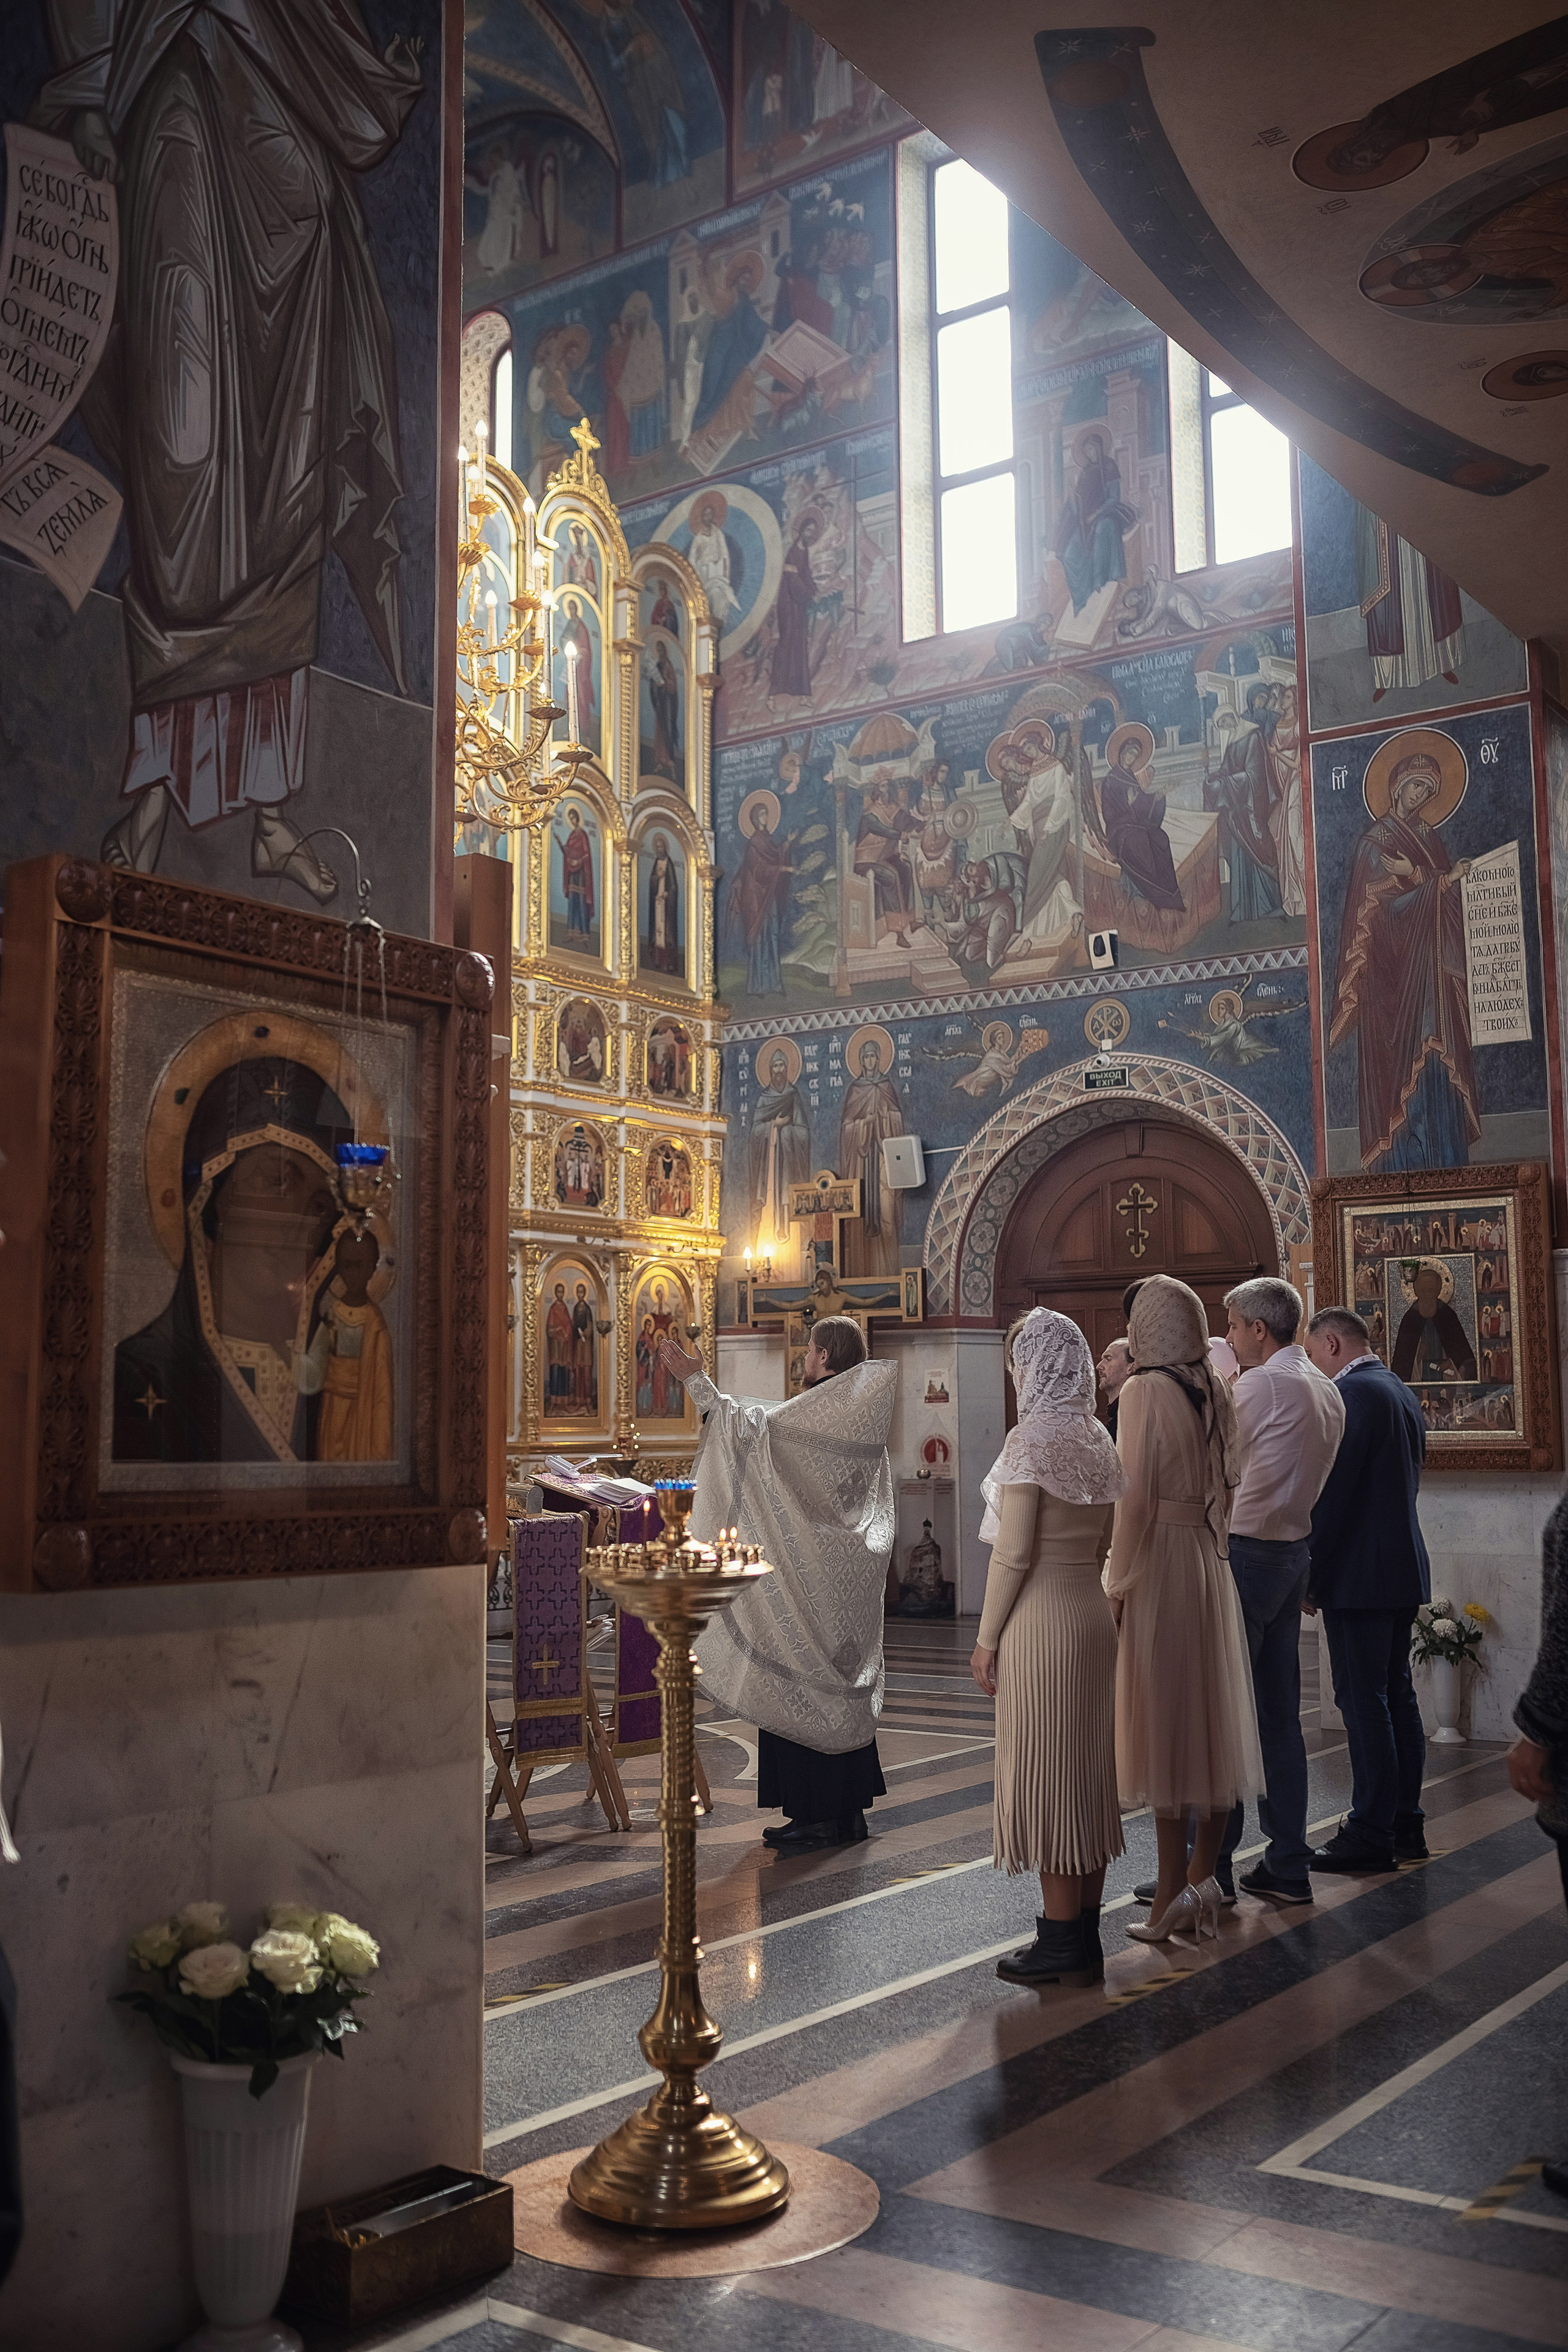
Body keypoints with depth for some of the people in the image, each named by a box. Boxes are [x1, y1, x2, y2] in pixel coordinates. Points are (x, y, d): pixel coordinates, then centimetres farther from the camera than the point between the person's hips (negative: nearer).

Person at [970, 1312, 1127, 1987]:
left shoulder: (1032, 1438, -14)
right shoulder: (1098, 1440, 9)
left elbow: (1014, 1553, -15)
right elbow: (1103, 1543, 13)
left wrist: (986, 1638, -9)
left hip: (1040, 1620, -8)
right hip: (1094, 1612, 8)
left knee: (1044, 1772, 1)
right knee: (1087, 1769, 13)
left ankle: (1063, 1944, 8)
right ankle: (1086, 1935, 22)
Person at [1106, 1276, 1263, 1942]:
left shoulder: (1145, 1390, -12)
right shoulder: (1216, 1392, 8)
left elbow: (1135, 1495, -15)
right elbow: (1230, 1481, 11)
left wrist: (1118, 1581, -8)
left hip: (1160, 1561, -7)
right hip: (1212, 1560, 7)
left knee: (1164, 1720, -2)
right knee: (1212, 1718, 12)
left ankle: (1171, 1899, 2)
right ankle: (1203, 1879, 20)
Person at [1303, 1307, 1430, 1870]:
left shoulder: (1351, 1393, -14)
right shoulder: (1402, 1393, 16)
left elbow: (1332, 1489, -18)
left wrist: (1310, 1573, -13)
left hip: (1359, 1574, -10)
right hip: (1403, 1568, 10)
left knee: (1363, 1700, -5)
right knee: (1396, 1693, 14)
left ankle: (1371, 1835, -1)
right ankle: (1406, 1827, 21)